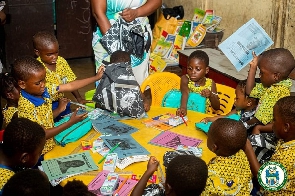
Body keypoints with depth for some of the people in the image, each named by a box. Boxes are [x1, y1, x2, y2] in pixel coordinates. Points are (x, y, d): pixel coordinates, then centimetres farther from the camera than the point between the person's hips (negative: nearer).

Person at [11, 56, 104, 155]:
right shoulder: (25, 107, -26)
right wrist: (70, 123, -26)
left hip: (51, 141, 7)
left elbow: (70, 86, 2)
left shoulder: (45, 89, -7)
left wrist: (96, 77, 3)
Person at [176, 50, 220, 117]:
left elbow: (217, 107, 3)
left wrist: (211, 95, -17)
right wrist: (183, 107, -45)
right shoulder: (185, 79, -3)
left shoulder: (210, 83, 1)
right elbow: (185, 92, -26)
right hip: (186, 113, -1)